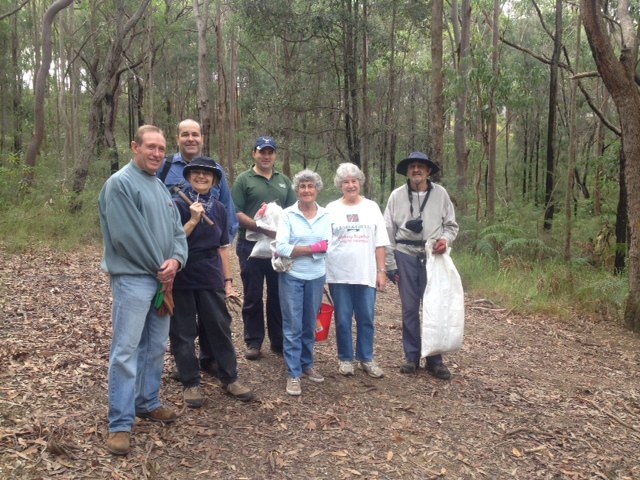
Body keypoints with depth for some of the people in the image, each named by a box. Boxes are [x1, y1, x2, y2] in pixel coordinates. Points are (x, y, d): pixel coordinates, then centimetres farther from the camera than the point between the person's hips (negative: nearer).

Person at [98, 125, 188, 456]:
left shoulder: (161, 188, 16)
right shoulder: (120, 183, -10)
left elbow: (177, 230, 12)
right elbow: (127, 235, -18)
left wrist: (176, 260, -9)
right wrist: (160, 267, -11)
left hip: (163, 279, 8)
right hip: (133, 279, -8)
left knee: (155, 347, 15)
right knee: (126, 351, -5)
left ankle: (147, 403, 30)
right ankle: (120, 424, 1)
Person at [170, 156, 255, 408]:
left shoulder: (219, 209, 8)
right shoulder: (177, 205, -6)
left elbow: (223, 247, 11)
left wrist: (228, 281, 9)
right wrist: (193, 220, -20)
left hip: (211, 277, 3)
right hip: (182, 277, -3)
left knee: (220, 327, 6)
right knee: (183, 332, 5)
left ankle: (230, 378, 19)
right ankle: (191, 383, 17)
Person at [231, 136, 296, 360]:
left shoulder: (284, 180, 13)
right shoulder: (244, 179, 0)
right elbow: (235, 212, -9)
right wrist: (261, 227, -19)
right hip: (251, 245, -3)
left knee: (278, 295, 9)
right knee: (253, 297, 5)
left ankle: (279, 340, 21)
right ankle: (253, 342, 16)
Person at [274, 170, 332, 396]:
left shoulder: (325, 216, 3)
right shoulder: (288, 214, -6)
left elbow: (326, 248, -6)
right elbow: (281, 247, -16)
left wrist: (295, 250, -13)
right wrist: (312, 248, -14)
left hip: (316, 277, 3)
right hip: (292, 277, -3)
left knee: (310, 325, 15)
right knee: (293, 327, 1)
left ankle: (307, 365, 32)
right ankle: (293, 374, 11)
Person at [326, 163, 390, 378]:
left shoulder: (372, 207, 6)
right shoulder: (331, 209, 3)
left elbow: (380, 243, 6)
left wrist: (381, 271, 1)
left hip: (366, 273, 1)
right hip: (339, 274, -1)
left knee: (366, 319, 8)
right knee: (343, 320, 6)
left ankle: (367, 359, 21)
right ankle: (345, 359, 20)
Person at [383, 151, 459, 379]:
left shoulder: (440, 193, 1)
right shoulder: (397, 195, 0)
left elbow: (451, 225, 8)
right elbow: (388, 231, 2)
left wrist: (445, 239, -15)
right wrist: (390, 264, -1)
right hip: (406, 256, 0)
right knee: (409, 308, 6)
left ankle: (434, 359, 14)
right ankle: (411, 356, 19)